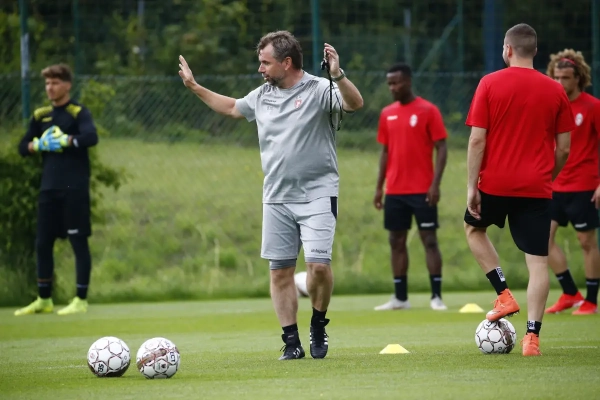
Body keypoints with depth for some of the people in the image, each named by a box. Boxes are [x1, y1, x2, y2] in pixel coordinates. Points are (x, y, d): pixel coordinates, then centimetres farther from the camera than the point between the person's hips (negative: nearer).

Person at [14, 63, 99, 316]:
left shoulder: (78, 113, -5)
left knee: (79, 242, -3)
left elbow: (91, 137, -22)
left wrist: (64, 141, -19)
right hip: (49, 188, 7)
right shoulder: (41, 116, 13)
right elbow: (23, 148, 13)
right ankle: (44, 300, 17)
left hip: (74, 189, -7)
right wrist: (39, 145, -6)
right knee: (42, 243, 8)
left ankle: (81, 300, 0)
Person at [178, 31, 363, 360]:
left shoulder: (319, 90, -9)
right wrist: (194, 87, 31)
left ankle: (318, 324, 8)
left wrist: (338, 76, -41)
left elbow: (355, 103, -25)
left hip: (316, 195, -6)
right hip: (276, 198, 6)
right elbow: (231, 107, 30)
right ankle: (291, 342, 10)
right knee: (280, 270, 3)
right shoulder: (263, 96, 11)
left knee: (318, 264, -17)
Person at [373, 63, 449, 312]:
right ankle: (400, 298, 11)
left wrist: (435, 183, -16)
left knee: (429, 240, -5)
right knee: (396, 241, 6)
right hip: (394, 191, 6)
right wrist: (379, 186, 9)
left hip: (421, 190, -6)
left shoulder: (428, 111, -6)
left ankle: (436, 296, -3)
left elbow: (441, 149, -7)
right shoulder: (387, 114, 11)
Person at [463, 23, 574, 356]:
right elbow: (563, 149, 5)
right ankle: (532, 335, -5)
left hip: (495, 182, -1)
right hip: (537, 188, 1)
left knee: (473, 228, 27)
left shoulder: (490, 84, -4)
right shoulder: (555, 91, 3)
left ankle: (503, 294, 14)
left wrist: (471, 187, -5)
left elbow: (477, 140, -8)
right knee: (538, 261, 3)